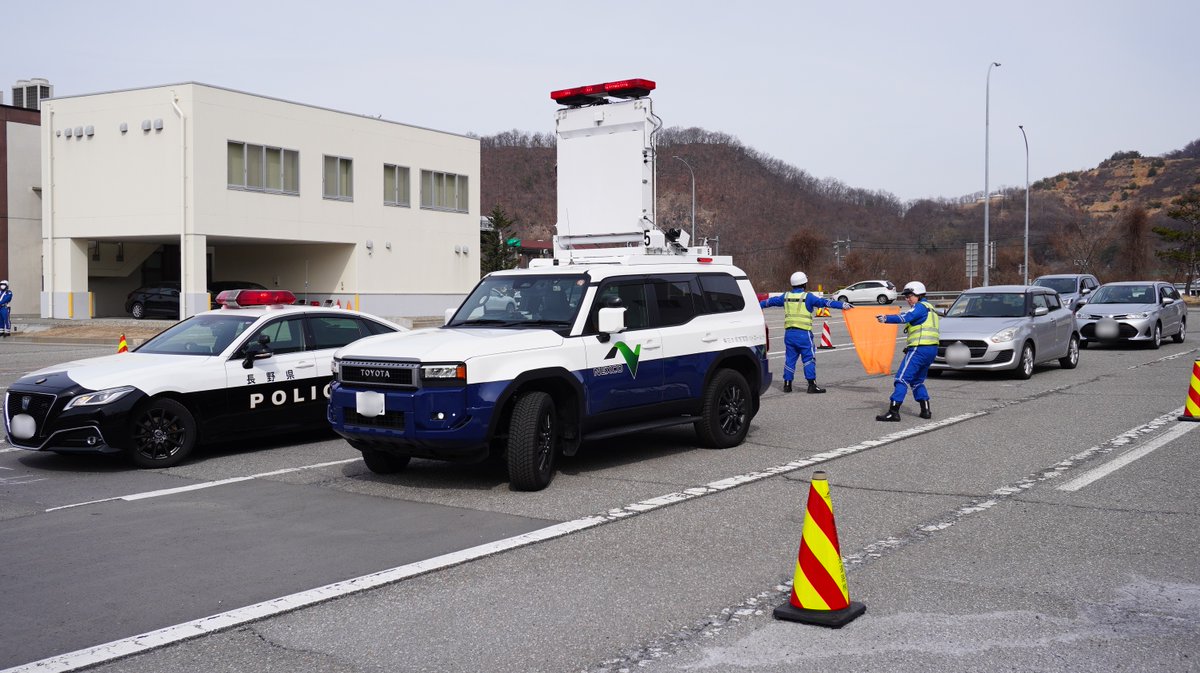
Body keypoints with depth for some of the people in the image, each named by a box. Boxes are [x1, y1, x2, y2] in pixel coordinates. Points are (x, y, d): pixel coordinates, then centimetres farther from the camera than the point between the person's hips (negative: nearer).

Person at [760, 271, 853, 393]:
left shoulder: (786, 296, 10)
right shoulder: (807, 297, -6)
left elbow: (771, 301, 24)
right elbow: (823, 302, -14)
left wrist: (759, 304, 43)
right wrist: (843, 305, -17)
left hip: (789, 333, 5)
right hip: (803, 333, -5)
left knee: (790, 358, 12)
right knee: (809, 358, 0)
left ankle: (787, 384, 14)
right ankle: (812, 384, -3)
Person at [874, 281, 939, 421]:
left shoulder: (920, 306, -6)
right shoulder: (930, 308, 24)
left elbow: (905, 317, -24)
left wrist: (886, 318, -33)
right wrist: (911, 347, 17)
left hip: (920, 348, -10)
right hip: (931, 348, 10)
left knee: (902, 378, -11)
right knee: (917, 381, 21)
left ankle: (893, 412, -15)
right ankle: (925, 410, 17)